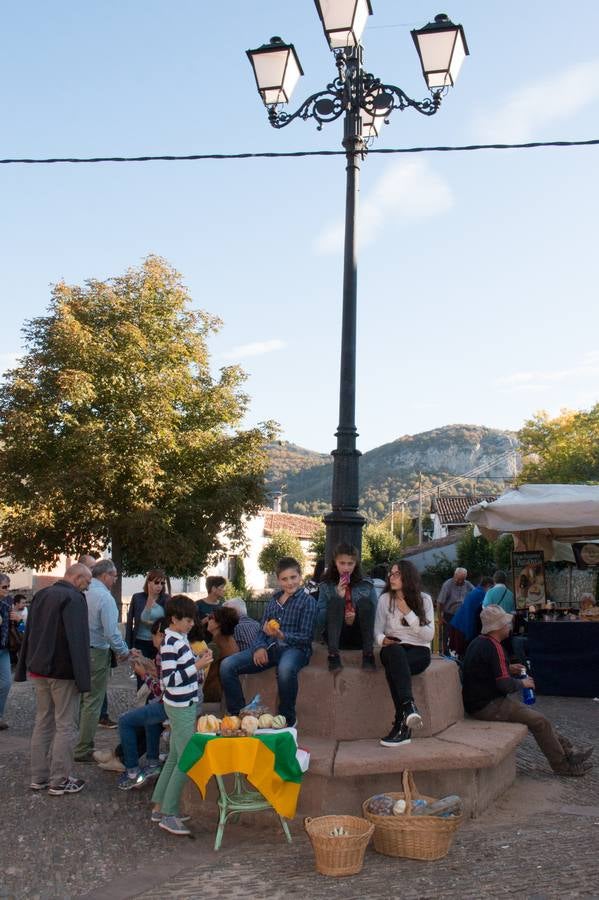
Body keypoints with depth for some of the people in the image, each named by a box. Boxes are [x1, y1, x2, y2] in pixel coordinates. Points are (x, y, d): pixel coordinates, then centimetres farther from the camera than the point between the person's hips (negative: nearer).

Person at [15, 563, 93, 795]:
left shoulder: (40, 595, 10)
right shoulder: (74, 598, -16)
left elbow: (28, 634, 14)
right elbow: (78, 640, -21)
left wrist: (23, 669, 18)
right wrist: (83, 678, -20)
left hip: (38, 670, 8)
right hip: (63, 672, -8)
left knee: (43, 722, 15)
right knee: (65, 726, 1)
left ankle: (38, 777, 20)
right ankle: (59, 781, 6)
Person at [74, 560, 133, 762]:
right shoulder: (104, 597, -17)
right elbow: (111, 631, -19)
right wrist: (124, 652, -5)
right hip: (96, 652, -7)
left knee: (81, 699, 16)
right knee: (93, 702, 2)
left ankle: (82, 744, 24)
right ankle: (84, 750, 7)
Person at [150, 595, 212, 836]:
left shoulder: (180, 639, 8)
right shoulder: (170, 643, -19)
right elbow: (169, 680, -23)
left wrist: (199, 663, 4)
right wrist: (197, 666, -25)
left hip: (187, 703, 9)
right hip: (180, 707, -9)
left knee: (175, 757, 16)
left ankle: (159, 807, 26)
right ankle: (168, 815, 5)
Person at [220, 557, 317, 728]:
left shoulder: (308, 601, 3)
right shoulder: (273, 601, 20)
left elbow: (305, 637, -6)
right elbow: (262, 631, 16)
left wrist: (281, 635, -23)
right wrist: (259, 647, -7)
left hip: (294, 648, -5)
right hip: (270, 648, 5)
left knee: (285, 668, -43)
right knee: (227, 665, -15)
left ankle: (288, 720, -20)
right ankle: (238, 714, 0)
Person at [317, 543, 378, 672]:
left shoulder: (367, 586, 8)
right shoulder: (327, 586, 7)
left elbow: (374, 616, 4)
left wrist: (356, 618, -16)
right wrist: (338, 596, -12)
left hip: (360, 638, 0)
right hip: (336, 637, 0)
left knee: (365, 601, -22)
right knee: (336, 600, -23)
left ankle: (368, 655, -28)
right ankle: (333, 655, -35)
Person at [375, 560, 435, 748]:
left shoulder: (424, 600, 5)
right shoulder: (385, 599, 7)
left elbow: (429, 635, -4)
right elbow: (378, 631, 6)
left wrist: (408, 613, -11)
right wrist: (382, 639, -19)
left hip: (418, 651, -1)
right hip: (394, 650, 1)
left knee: (393, 667, -36)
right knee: (394, 652, -39)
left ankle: (401, 725, -39)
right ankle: (409, 706, -51)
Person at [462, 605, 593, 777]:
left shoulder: (479, 642, 9)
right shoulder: (493, 647, -23)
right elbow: (505, 685, -25)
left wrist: (508, 669, 13)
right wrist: (522, 683, -6)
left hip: (479, 701, 10)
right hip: (487, 707, -10)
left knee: (534, 714, 16)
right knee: (539, 721, -6)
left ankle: (568, 749, 19)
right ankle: (563, 766, 7)